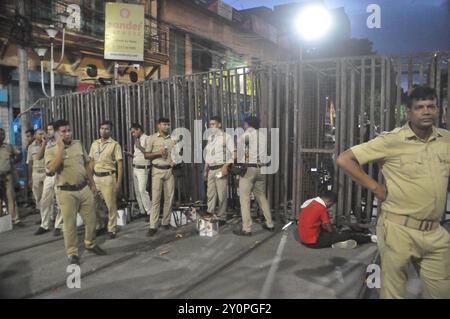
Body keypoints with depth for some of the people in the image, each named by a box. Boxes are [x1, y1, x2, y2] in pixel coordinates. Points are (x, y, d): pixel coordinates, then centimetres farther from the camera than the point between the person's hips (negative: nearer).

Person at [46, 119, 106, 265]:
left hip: (84, 189, 4)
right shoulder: (51, 150, -7)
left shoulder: (78, 144, 6)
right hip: (66, 192, -4)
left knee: (91, 219, 12)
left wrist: (92, 184, 13)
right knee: (70, 223, 5)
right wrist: (61, 148, -23)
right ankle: (72, 253, 19)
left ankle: (90, 244, 34)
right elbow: (52, 169, -25)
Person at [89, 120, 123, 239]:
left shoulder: (115, 145, -6)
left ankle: (111, 229, 14)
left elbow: (120, 164, -8)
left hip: (108, 177, -5)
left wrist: (118, 182, -13)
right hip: (96, 177, 5)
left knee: (111, 204, 1)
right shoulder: (94, 144, 10)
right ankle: (98, 225, 29)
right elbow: (91, 162, 15)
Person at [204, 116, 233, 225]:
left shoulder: (226, 137, -4)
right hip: (211, 169, 6)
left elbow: (232, 153, -10)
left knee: (221, 195, -2)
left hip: (220, 168, -6)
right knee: (210, 194, 10)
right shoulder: (210, 137, 16)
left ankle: (221, 218, 8)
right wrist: (205, 170, 17)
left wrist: (225, 167, -19)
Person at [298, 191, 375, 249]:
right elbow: (329, 229, -7)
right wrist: (336, 233, 12)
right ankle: (370, 238, 14)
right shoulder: (321, 207, -17)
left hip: (304, 239, 8)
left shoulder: (309, 203, 8)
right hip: (313, 241, -8)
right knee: (346, 235, 1)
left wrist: (332, 227, 15)